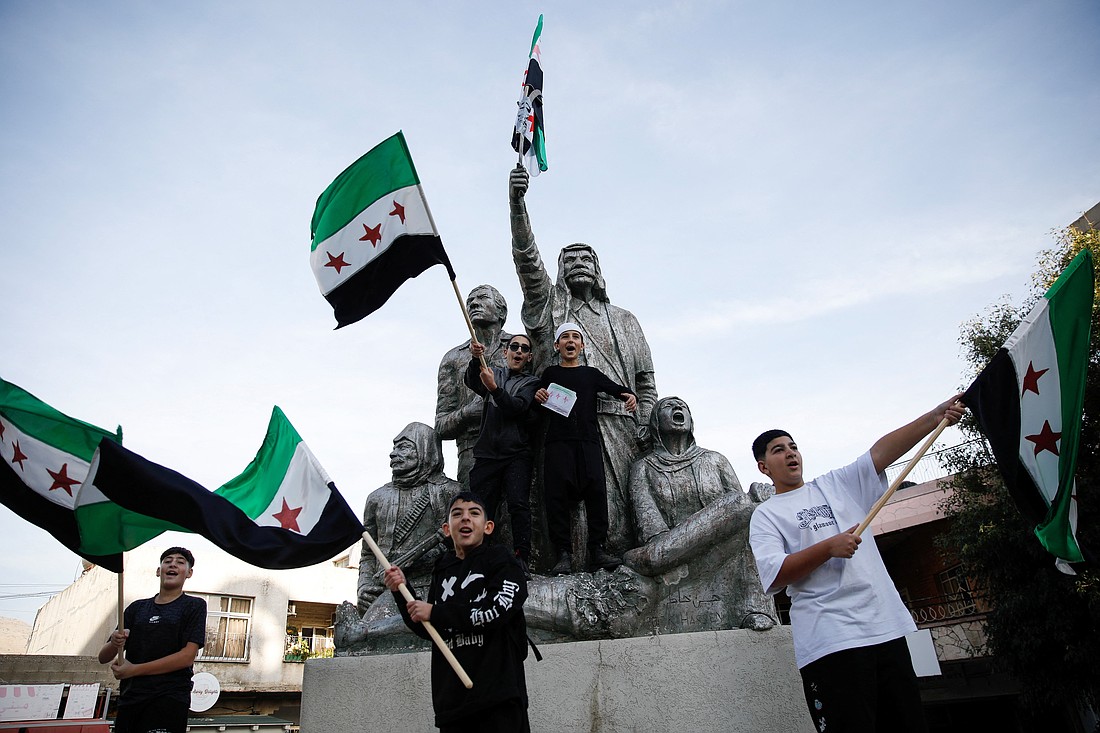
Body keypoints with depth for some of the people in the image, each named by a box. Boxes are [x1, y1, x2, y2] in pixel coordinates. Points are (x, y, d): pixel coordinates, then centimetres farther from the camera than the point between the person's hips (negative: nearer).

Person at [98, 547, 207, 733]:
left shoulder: (194, 606, 2)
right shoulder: (137, 608, 14)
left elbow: (188, 656, -8)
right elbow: (103, 658, 13)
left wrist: (134, 669, -10)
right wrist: (114, 643, -10)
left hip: (169, 699, -4)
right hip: (129, 699, 4)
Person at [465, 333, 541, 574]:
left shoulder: (531, 382, 11)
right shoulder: (492, 373, 18)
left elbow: (517, 407, -8)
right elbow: (472, 382, -5)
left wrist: (494, 388, -24)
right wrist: (475, 359, -25)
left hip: (517, 454, -2)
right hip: (487, 453, 2)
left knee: (518, 504, -15)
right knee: (480, 509, -3)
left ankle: (522, 557, -14)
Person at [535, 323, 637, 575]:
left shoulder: (591, 373, 19)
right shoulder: (550, 373, 17)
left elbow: (616, 388, 7)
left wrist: (630, 395, -14)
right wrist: (538, 397, -7)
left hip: (588, 442, 1)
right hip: (558, 442, -1)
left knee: (596, 491, -11)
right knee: (557, 495, -9)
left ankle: (597, 550, -6)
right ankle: (563, 554, -7)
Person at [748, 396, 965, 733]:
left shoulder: (836, 484, 17)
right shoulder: (766, 515, 5)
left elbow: (882, 451, 4)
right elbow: (773, 575, -9)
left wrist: (934, 417, -7)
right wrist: (829, 547, -16)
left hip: (886, 627, 5)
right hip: (830, 641, -4)